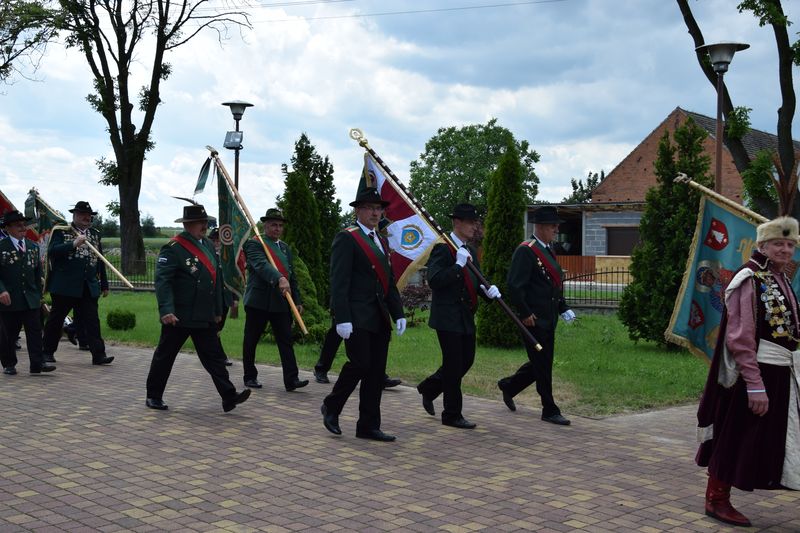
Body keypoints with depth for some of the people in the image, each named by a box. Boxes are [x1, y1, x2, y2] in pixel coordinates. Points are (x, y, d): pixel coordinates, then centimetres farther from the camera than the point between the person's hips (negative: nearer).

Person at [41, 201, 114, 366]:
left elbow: (100, 261, 18)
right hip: (65, 285, -3)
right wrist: (73, 244, -25)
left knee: (92, 320, -3)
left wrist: (104, 285, 17)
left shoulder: (95, 234, 15)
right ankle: (47, 351, 21)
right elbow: (52, 251, -14)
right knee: (56, 318, 8)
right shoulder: (61, 231, 1)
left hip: (89, 287, 3)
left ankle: (98, 354, -5)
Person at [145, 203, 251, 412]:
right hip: (178, 316, -6)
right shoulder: (173, 249, -12)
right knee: (165, 356, 7)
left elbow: (216, 278, 17)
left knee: (214, 356, 2)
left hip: (205, 317, 7)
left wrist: (218, 310, 17)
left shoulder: (208, 245, 11)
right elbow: (162, 281, -19)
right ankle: (153, 396, 21)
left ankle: (229, 397, 0)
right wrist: (166, 310, -29)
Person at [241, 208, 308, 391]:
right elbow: (262, 265, -24)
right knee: (251, 341, 5)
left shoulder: (285, 248, 18)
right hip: (258, 301, -5)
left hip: (281, 302, 5)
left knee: (286, 340, -3)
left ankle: (291, 379, -7)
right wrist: (279, 279, -39)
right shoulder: (254, 244, -4)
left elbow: (292, 276, 21)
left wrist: (297, 301, 15)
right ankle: (250, 377, 18)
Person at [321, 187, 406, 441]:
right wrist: (342, 319, -19)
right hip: (357, 317, -8)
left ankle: (368, 426, 13)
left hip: (379, 318, 8)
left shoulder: (381, 241, 19)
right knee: (360, 363, -12)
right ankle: (331, 406, 12)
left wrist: (398, 313, 14)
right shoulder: (346, 238, -5)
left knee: (376, 372, 6)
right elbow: (339, 282, -13)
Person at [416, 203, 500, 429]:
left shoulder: (470, 250, 14)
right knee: (454, 366, -2)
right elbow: (434, 281, -21)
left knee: (466, 361, 14)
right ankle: (452, 415, 9)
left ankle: (429, 387, 33)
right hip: (448, 318, -9)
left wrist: (487, 289, -2)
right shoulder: (443, 249, -12)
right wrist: (458, 265, -26)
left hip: (466, 317, 9)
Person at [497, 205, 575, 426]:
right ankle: (550, 411, 7)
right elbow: (514, 285, -20)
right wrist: (526, 314, -19)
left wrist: (563, 308, 15)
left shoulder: (547, 251, 16)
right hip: (535, 320, -9)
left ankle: (508, 385, 34)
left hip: (549, 320, 9)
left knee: (541, 364, 15)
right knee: (542, 366, -1)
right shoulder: (525, 251, -14)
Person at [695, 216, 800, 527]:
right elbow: (740, 338, -20)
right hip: (754, 371, -8)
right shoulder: (749, 280, -15)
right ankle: (716, 500, 18)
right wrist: (755, 385, -23)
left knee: (769, 439, 12)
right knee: (735, 439, 4)